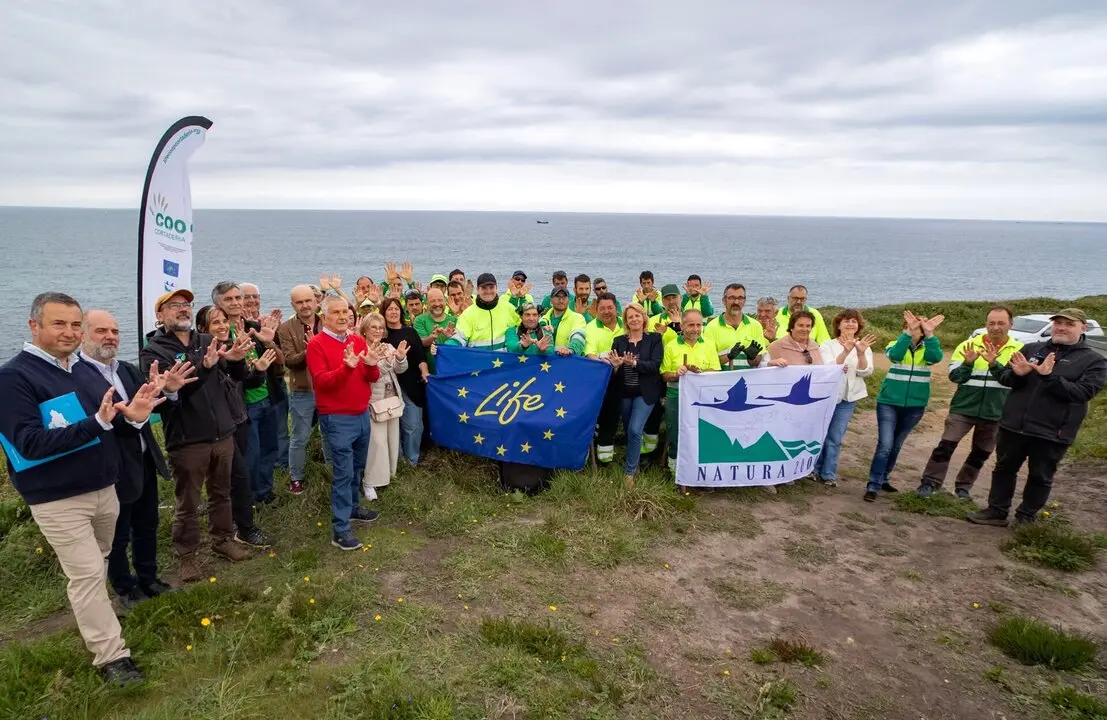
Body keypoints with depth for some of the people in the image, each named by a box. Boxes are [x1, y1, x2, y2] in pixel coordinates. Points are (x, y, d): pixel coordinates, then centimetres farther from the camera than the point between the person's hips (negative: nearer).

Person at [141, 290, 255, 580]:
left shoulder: (208, 341, 6)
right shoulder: (153, 351, -6)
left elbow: (238, 376, 3)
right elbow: (167, 390, -21)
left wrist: (236, 359, -20)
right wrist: (204, 367, -33)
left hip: (223, 434, 4)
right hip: (187, 440, -4)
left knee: (221, 493, 18)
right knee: (187, 502, 7)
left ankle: (222, 540, 35)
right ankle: (186, 554, 23)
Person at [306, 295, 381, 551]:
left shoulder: (358, 340, 8)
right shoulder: (316, 344, -10)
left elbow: (373, 378, 7)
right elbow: (321, 381, -20)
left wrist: (372, 366, -15)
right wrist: (347, 367, -34)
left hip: (362, 414, 7)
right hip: (337, 419, -6)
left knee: (357, 467, 20)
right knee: (343, 472, -6)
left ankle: (353, 507, 39)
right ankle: (340, 529, 0)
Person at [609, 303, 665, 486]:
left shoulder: (654, 339, -3)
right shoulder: (619, 341, 5)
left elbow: (655, 365, -14)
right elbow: (613, 367, 2)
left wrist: (634, 363, -28)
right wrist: (615, 365, -21)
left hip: (645, 392, -3)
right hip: (624, 393, 4)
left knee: (635, 430, -13)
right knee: (629, 431, 13)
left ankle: (630, 472, -2)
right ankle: (633, 462, 34)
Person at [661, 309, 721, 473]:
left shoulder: (709, 345, 6)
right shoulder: (671, 347, 2)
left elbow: (716, 373, 2)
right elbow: (665, 376, 3)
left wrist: (701, 372, -17)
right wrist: (676, 374, -17)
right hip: (676, 397, 0)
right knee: (675, 435, 6)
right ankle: (675, 468, 22)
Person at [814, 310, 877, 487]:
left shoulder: (864, 347, 3)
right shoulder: (828, 345, -4)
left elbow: (865, 372, -10)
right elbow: (828, 368, -19)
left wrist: (861, 353, -27)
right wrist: (846, 351, -32)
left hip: (848, 399, 1)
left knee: (835, 438, 3)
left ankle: (828, 474, 11)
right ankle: (815, 470, 20)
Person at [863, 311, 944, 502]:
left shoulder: (926, 349, 0)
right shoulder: (895, 345, -5)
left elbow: (936, 357, -23)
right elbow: (895, 355, -28)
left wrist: (929, 333, -31)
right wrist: (909, 332, -33)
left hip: (915, 406, 3)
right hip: (889, 403, -3)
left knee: (896, 446, 16)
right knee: (885, 445, -11)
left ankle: (882, 479, 32)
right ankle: (873, 486, -6)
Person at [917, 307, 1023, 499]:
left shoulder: (1018, 349, -3)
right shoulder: (969, 345, -2)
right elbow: (954, 376, -6)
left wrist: (994, 363, -30)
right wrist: (968, 362, -24)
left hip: (995, 412, 1)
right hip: (964, 407, -1)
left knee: (981, 453, 14)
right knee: (946, 445, -8)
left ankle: (964, 486, 30)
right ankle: (930, 482, 0)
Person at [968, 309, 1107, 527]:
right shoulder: (1032, 349, 7)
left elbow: (1084, 392, -16)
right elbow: (1006, 378, 7)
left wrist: (1050, 377, -26)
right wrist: (1017, 374, -16)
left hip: (1051, 433, -3)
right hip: (1014, 425, 3)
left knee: (1040, 477, 9)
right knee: (1004, 468, 11)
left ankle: (1026, 518, 23)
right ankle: (997, 511, 23)